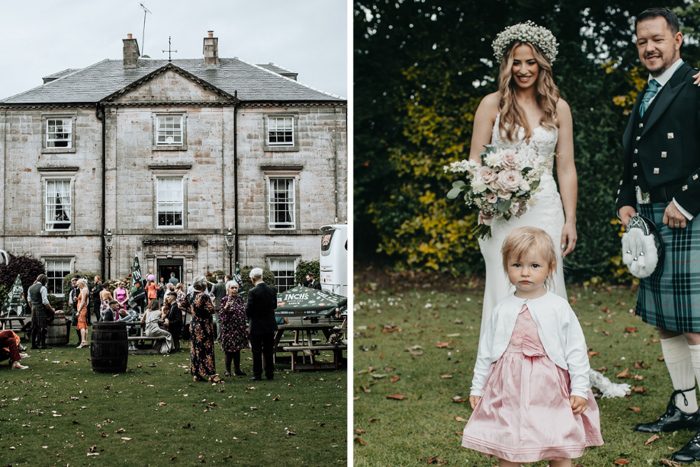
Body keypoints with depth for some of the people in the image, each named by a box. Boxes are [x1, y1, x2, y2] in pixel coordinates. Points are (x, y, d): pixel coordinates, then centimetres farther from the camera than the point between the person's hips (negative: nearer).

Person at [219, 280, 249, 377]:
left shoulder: (240, 298, 11)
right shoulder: (224, 299, -6)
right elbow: (221, 313, -11)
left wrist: (245, 327, 16)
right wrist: (226, 307, -29)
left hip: (239, 328, 6)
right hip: (229, 328, -6)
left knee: (237, 349, 11)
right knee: (229, 349, -4)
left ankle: (237, 370, 18)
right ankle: (227, 371, 3)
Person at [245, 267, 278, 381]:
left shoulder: (253, 292, -19)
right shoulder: (272, 290, -3)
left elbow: (248, 311, -16)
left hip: (257, 326, -5)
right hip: (270, 325, 5)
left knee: (257, 351, 5)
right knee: (269, 350, 13)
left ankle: (257, 375, 9)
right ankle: (270, 373, 17)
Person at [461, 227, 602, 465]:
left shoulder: (558, 307, -4)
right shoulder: (503, 309, 3)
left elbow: (576, 349, -1)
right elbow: (486, 350, 10)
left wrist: (580, 390, -4)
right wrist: (477, 387, 11)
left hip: (549, 387, -2)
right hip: (508, 389, 2)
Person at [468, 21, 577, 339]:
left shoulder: (558, 108, 9)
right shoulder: (492, 105, 4)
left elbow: (566, 168, 10)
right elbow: (475, 162, 4)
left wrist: (570, 220, 4)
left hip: (545, 209, 2)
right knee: (504, 291, -3)